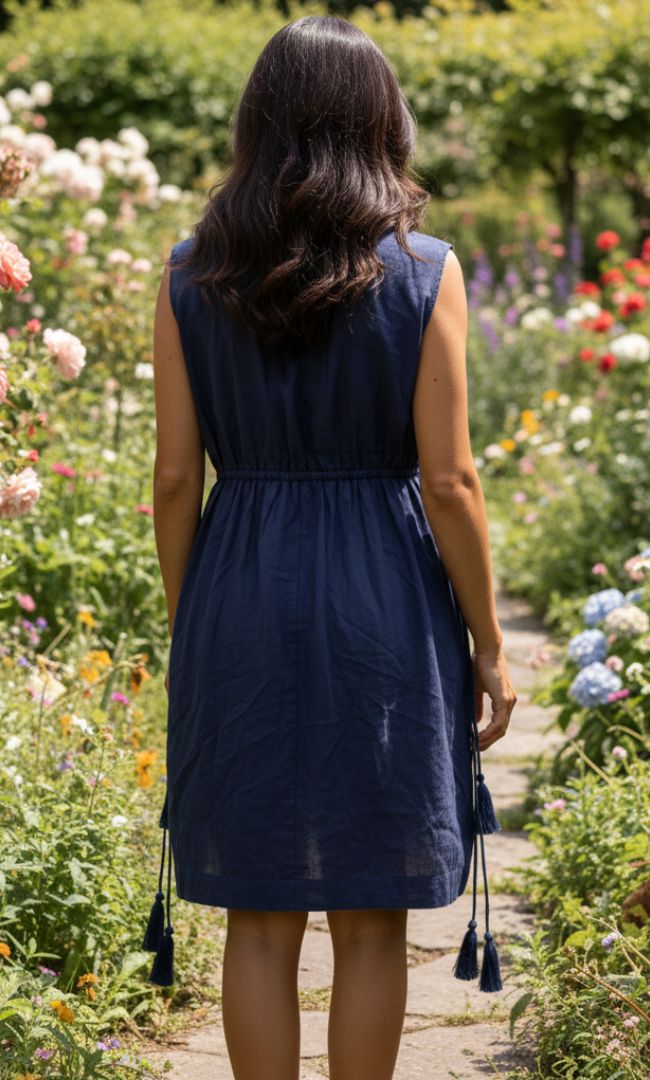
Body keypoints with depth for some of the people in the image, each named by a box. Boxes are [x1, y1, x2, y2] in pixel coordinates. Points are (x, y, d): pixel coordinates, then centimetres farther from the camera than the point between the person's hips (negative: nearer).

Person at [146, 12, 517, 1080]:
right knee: (371, 923, 9)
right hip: (386, 610, -2)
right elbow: (448, 484, -8)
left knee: (261, 920, 11)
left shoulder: (192, 275, -1)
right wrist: (489, 649, 1)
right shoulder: (423, 272, -7)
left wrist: (186, 632, 11)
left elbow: (176, 479, 0)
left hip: (239, 603, 2)